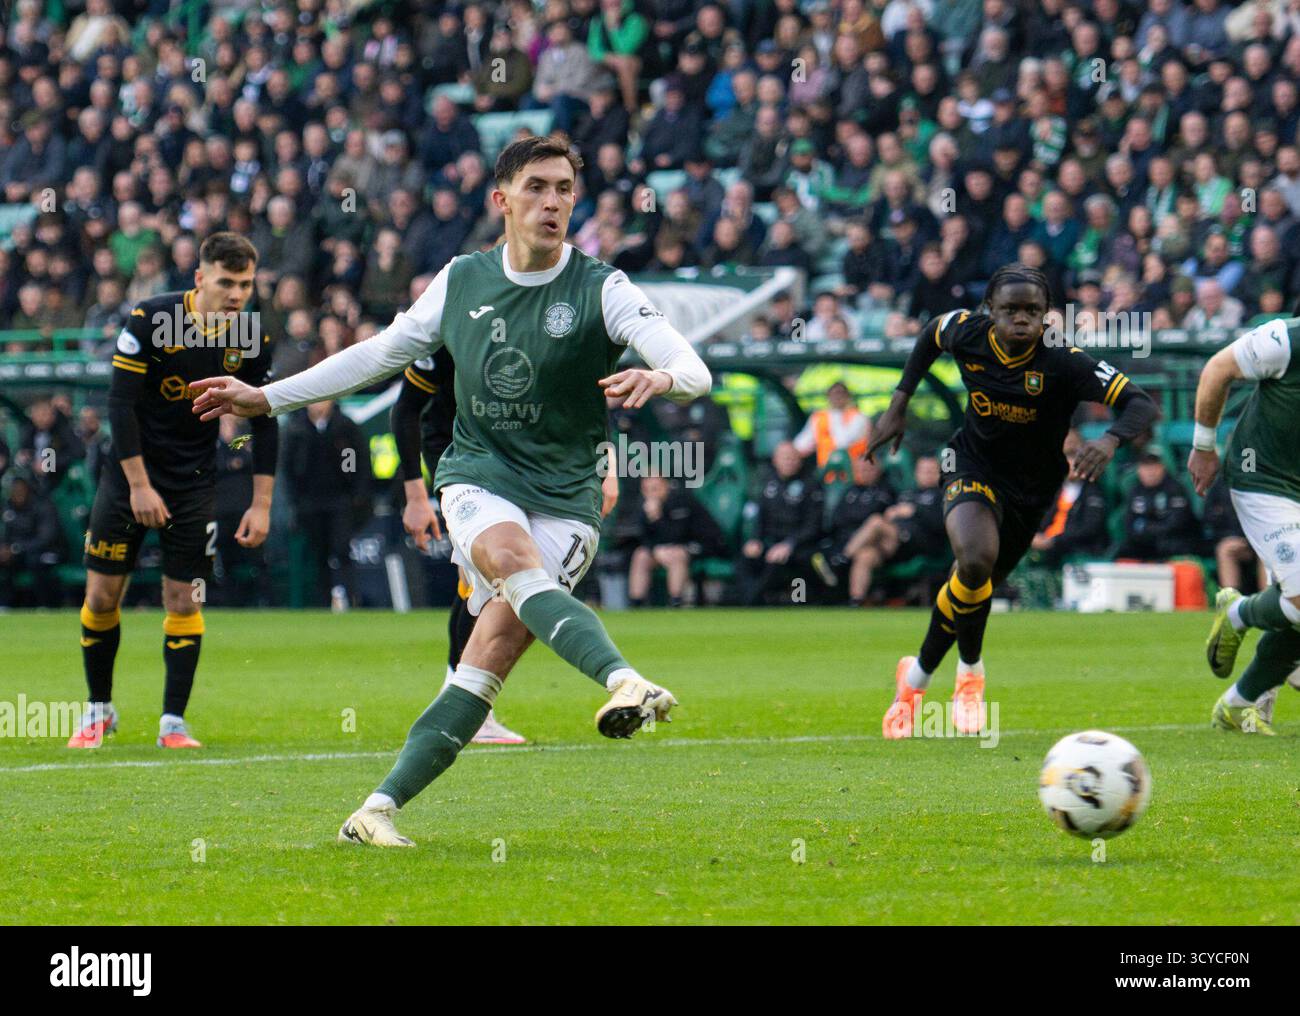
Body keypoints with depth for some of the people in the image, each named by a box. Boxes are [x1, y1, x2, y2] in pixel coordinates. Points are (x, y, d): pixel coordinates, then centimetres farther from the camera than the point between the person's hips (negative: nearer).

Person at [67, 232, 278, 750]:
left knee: (184, 600, -4)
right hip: (132, 472, -2)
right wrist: (139, 485, -17)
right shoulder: (150, 320, -16)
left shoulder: (250, 339, -7)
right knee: (102, 594, 0)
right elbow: (121, 403, -15)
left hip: (195, 483, 2)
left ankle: (173, 722, 4)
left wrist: (261, 504, -3)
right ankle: (99, 711, 18)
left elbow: (264, 422, 1)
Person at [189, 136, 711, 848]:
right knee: (514, 558, -34)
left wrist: (662, 378, -38)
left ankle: (378, 809, -13)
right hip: (478, 475, 1)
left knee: (497, 645, -16)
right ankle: (625, 682, -53)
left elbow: (694, 371, -13)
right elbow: (381, 354, 21)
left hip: (564, 501, -1)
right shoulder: (462, 281, 7)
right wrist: (267, 398, 23)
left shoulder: (602, 290, -3)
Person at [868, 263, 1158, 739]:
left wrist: (1110, 440, -50)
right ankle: (970, 668, -4)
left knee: (975, 585, 12)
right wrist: (898, 405, 6)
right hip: (973, 466, -1)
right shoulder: (966, 331, -16)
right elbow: (930, 336, 9)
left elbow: (1141, 404, -30)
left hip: (1031, 492, 1)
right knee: (975, 559, -30)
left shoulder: (1064, 363, -25)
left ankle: (917, 676, 40)